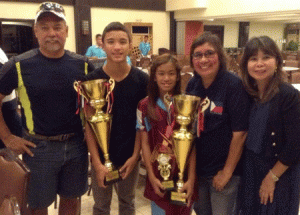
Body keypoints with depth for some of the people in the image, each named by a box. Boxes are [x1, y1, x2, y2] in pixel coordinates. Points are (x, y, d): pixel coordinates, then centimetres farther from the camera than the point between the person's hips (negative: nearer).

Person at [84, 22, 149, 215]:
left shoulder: (142, 80, -7)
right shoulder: (92, 80, -10)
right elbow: (89, 123, -9)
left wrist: (135, 155, -8)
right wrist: (97, 162, -13)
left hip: (130, 155, 1)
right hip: (101, 156, 0)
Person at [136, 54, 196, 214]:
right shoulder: (145, 106, -3)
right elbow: (145, 143, -2)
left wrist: (191, 178, -12)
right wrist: (151, 176, -7)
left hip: (183, 173, 0)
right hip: (158, 175, 0)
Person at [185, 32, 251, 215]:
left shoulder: (234, 85, -18)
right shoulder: (192, 85, -1)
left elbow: (240, 133, -18)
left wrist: (227, 172, -13)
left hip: (223, 169, -5)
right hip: (197, 167, 5)